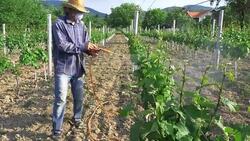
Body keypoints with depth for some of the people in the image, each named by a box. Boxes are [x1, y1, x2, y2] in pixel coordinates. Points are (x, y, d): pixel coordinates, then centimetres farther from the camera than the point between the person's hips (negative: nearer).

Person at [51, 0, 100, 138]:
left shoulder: (81, 25, 6)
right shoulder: (59, 23, -11)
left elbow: (85, 43, 8)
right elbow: (62, 45, -21)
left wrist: (90, 50, -15)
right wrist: (83, 46, -21)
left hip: (78, 68, 6)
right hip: (63, 68, -5)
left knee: (79, 96, 16)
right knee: (60, 99, -4)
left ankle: (77, 118, 38)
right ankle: (57, 129, 9)